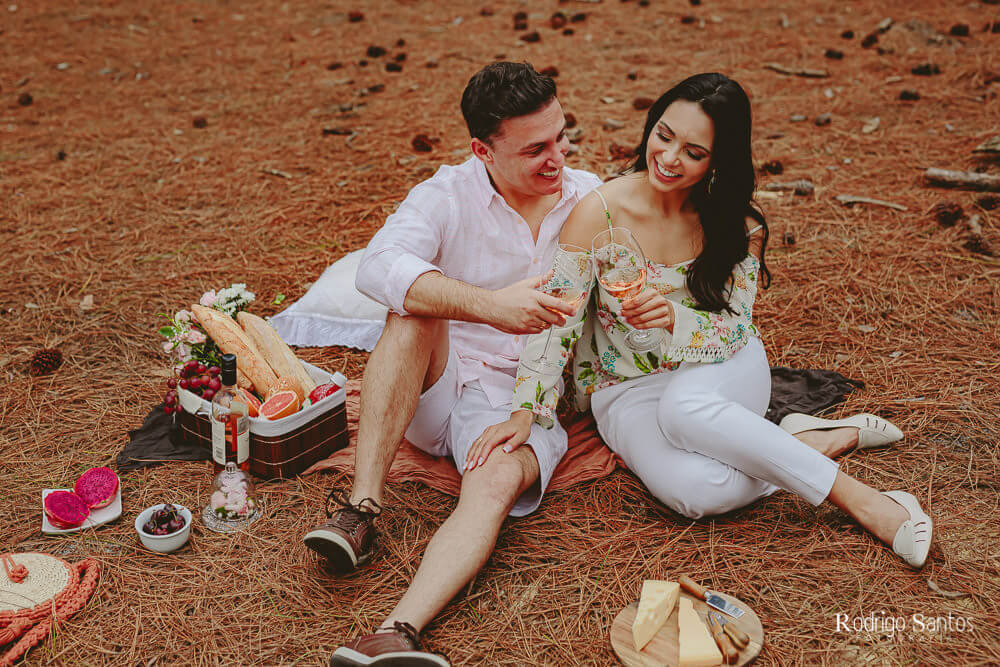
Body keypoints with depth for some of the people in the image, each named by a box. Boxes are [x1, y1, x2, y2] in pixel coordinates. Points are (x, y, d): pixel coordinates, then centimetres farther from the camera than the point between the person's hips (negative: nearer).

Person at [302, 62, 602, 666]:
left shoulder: (591, 199, 5)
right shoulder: (448, 197, -6)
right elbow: (378, 267, -26)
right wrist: (489, 305, -38)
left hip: (527, 403, 0)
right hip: (438, 386, 0)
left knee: (497, 481, -32)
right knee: (416, 310, -30)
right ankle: (361, 507, -31)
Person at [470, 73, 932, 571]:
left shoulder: (736, 221, -7)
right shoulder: (600, 212, -13)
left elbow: (734, 329, -11)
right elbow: (557, 320, -13)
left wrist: (674, 318, -32)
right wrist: (525, 411, -24)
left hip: (719, 377, 1)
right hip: (629, 389, 0)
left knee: (684, 406, -38)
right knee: (693, 491, -33)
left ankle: (854, 496, -22)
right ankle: (821, 442, -12)